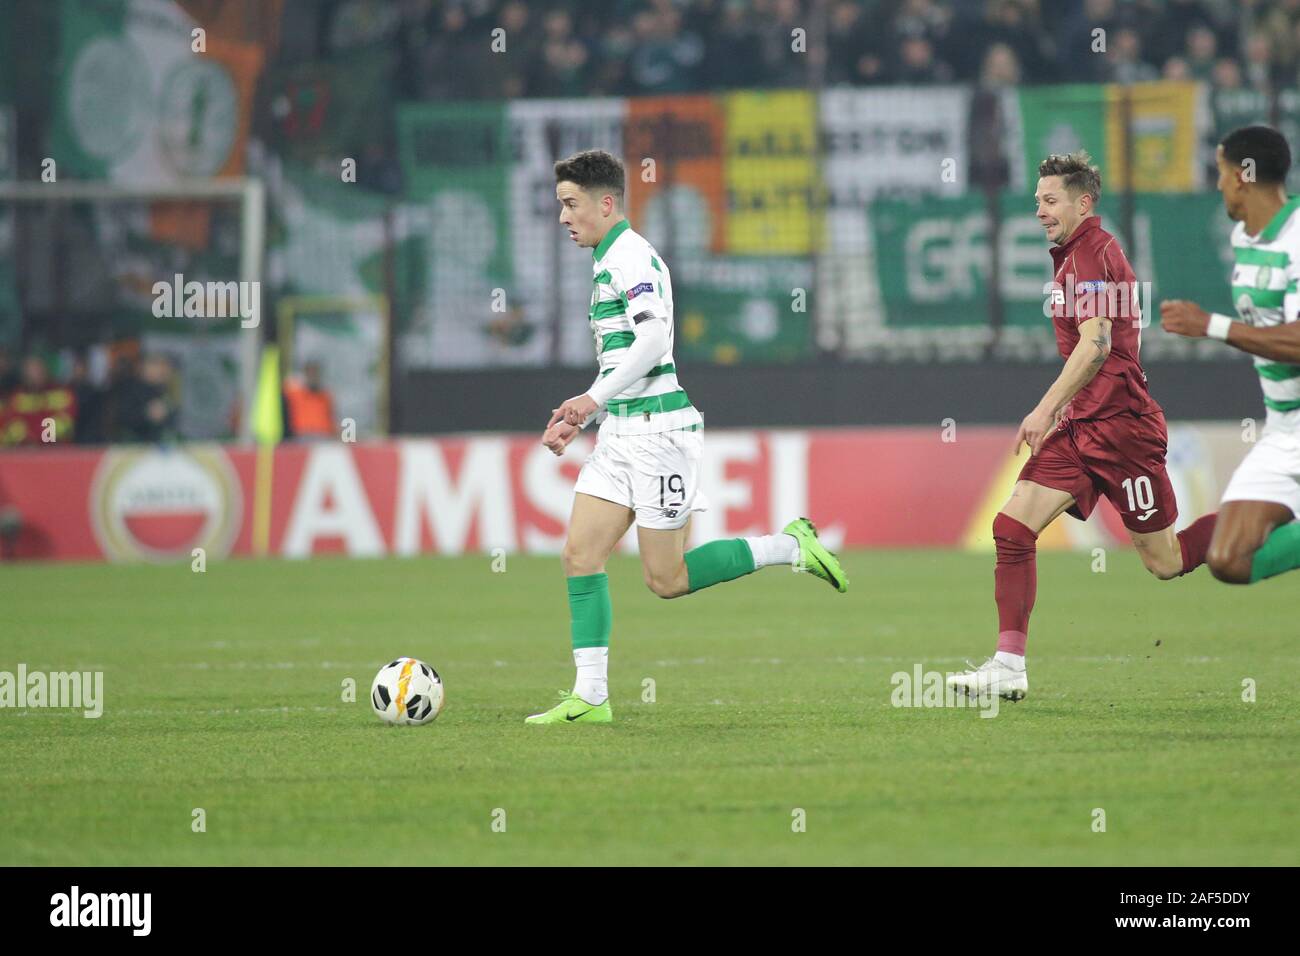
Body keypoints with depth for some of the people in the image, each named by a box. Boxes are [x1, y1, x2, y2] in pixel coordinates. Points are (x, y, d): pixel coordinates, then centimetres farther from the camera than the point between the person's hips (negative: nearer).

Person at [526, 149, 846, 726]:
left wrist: (595, 398, -29)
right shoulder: (608, 261, 19)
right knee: (580, 554, -2)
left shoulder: (633, 257, -12)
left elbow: (653, 338, -25)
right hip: (620, 433, 10)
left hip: (657, 429, -10)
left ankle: (791, 547, 8)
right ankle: (590, 696, -3)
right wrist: (577, 418, 19)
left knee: (666, 580, -6)